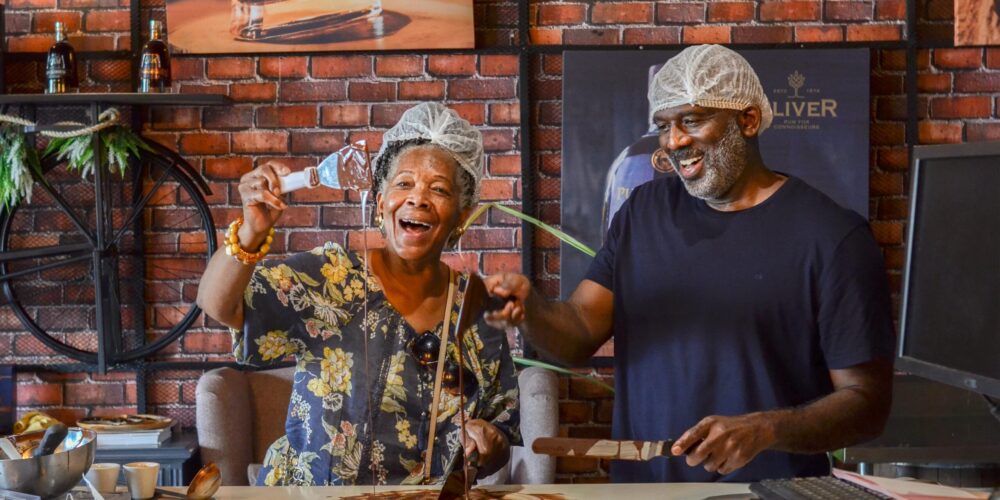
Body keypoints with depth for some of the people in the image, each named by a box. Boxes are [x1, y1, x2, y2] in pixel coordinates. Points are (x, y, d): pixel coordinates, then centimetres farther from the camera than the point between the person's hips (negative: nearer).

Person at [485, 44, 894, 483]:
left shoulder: (832, 236, -6)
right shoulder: (645, 210, 10)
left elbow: (867, 402, -7)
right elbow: (579, 334, 4)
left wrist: (764, 430, -21)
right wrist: (530, 309, -16)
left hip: (772, 489, -5)